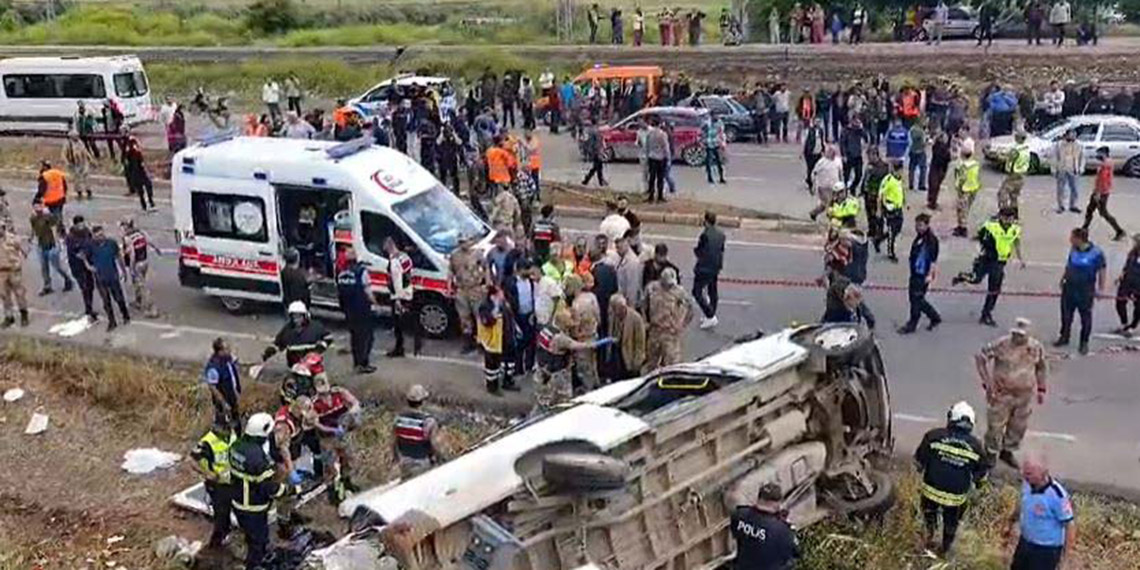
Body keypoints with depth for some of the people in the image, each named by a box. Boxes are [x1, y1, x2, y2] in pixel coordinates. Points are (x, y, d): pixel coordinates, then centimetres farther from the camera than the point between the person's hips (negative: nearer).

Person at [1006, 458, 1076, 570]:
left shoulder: (1057, 495, -31)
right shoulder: (1028, 484, -9)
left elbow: (1069, 524, -23)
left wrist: (1066, 554, -21)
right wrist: (1011, 523, 24)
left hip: (1046, 550, -8)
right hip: (1025, 543, 8)